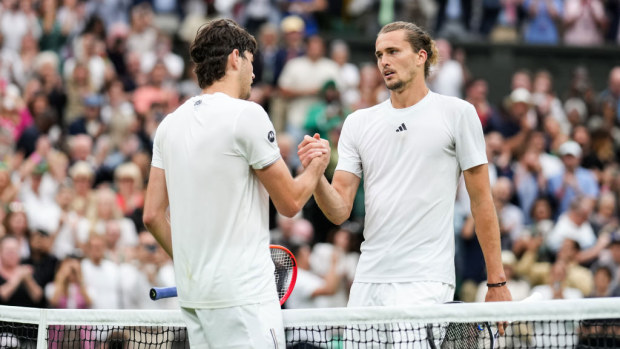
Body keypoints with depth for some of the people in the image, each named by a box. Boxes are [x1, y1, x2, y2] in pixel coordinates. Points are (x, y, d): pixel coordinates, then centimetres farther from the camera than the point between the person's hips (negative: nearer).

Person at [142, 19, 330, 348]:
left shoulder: (170, 124, 11)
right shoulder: (247, 115, -10)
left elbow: (152, 215, 11)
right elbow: (290, 202, -5)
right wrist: (316, 167, 14)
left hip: (192, 294, 8)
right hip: (242, 295, -8)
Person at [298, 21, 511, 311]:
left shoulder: (458, 113, 2)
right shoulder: (358, 123, 12)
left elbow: (481, 202, 2)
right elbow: (340, 212, 7)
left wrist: (497, 282, -1)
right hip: (367, 283, 4)